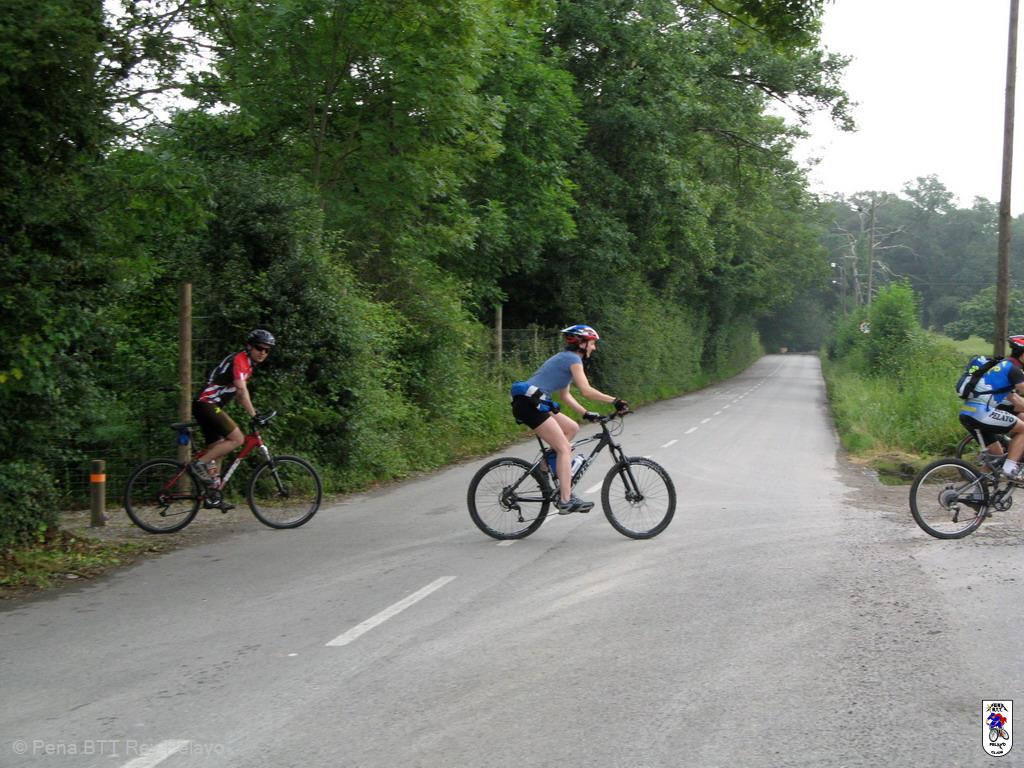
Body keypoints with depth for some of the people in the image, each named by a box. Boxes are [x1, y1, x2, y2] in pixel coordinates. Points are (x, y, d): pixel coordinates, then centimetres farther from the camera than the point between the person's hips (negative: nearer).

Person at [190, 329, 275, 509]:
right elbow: (242, 390, -24)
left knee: (216, 450, 11)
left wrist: (254, 411, 15)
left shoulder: (247, 364, 19)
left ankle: (213, 498, 15)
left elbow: (239, 393, 24)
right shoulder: (240, 360, -12)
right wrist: (253, 415, -27)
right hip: (207, 404, -11)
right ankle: (199, 464, -14)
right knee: (237, 438, -17)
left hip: (206, 406, 11)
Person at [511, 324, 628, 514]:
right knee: (565, 448, -9)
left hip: (533, 403, 10)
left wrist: (586, 413, 18)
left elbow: (565, 395, 25)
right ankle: (566, 501, -12)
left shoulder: (565, 358, 23)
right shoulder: (573, 359, -6)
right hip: (529, 403, -10)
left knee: (572, 428, 16)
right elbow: (586, 390, -15)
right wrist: (615, 401, -10)